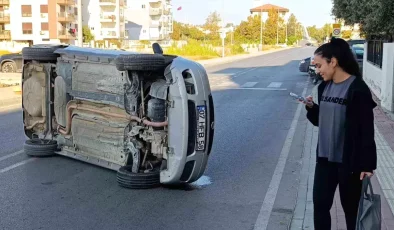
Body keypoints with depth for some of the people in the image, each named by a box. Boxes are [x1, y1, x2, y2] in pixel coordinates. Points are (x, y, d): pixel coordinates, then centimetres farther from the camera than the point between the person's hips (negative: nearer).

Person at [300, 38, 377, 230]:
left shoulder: (357, 89, -16)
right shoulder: (324, 87, 7)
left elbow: (366, 129, -16)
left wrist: (367, 164, -18)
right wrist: (311, 107, -4)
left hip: (349, 161, -6)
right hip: (325, 158, 7)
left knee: (351, 209, 10)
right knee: (320, 205, 11)